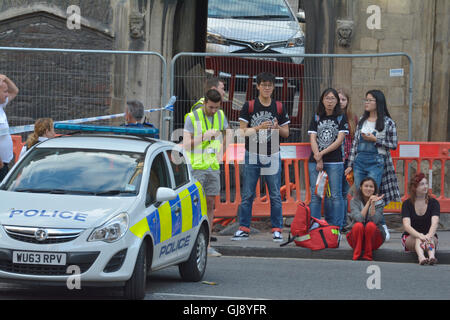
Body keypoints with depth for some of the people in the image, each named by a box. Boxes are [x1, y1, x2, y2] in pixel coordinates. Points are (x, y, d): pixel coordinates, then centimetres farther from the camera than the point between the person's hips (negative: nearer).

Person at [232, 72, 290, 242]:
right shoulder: (249, 106, 0)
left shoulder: (279, 107, 5)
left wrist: (276, 127, -13)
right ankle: (243, 229, 7)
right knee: (247, 195, 1)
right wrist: (259, 127, -18)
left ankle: (277, 229, 7)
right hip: (252, 156, -1)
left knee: (275, 195, 1)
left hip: (272, 156, 1)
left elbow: (286, 133, 8)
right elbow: (242, 131, -3)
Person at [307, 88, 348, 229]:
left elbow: (339, 140, -4)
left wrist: (322, 153, -11)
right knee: (315, 195, 1)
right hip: (315, 162, 2)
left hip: (334, 162, -2)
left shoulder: (341, 118, 5)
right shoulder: (316, 118, 12)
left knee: (335, 195, -3)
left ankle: (336, 227, 0)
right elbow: (312, 139, 4)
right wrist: (318, 159, -8)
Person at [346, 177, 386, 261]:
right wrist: (368, 202, -22)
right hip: (356, 237, 0)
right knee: (358, 225, -31)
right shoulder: (354, 201, -3)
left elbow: (374, 220, -18)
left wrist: (373, 204, -26)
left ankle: (367, 257, -24)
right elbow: (359, 218, -21)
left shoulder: (379, 202, -2)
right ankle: (356, 256, -27)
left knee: (370, 225, -31)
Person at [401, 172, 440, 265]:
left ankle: (432, 257, -62)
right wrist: (419, 236, -39)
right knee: (418, 238, -33)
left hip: (431, 237, 1)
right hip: (410, 238, -1)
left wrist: (429, 235, -41)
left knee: (430, 238, -33)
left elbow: (435, 223, -19)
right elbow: (406, 225, -19)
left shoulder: (434, 202, -2)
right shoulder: (407, 204, -4)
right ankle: (421, 257, -63)